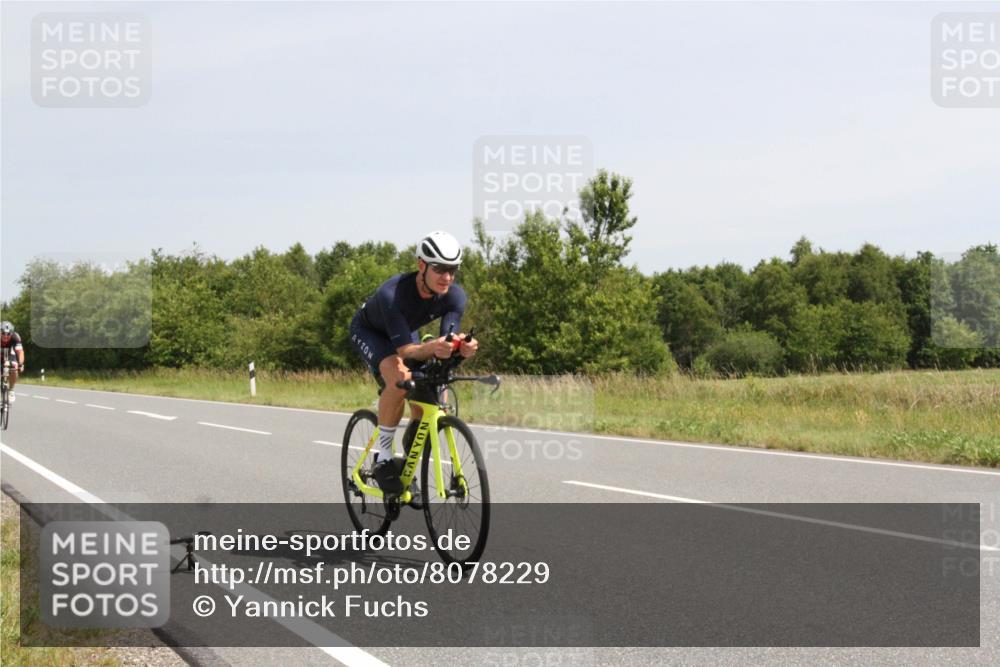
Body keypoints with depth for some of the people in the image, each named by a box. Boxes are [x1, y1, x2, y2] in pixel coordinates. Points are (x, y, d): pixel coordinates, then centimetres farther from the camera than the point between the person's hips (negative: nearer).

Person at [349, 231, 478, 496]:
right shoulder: (392, 294, -41)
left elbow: (449, 340, -33)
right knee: (400, 378, -35)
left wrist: (463, 346, -57)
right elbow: (405, 350, -43)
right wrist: (432, 348, -64)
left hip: (405, 332, 5)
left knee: (424, 405, -9)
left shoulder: (454, 296, -26)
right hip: (369, 332, -5)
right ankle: (382, 455, -20)